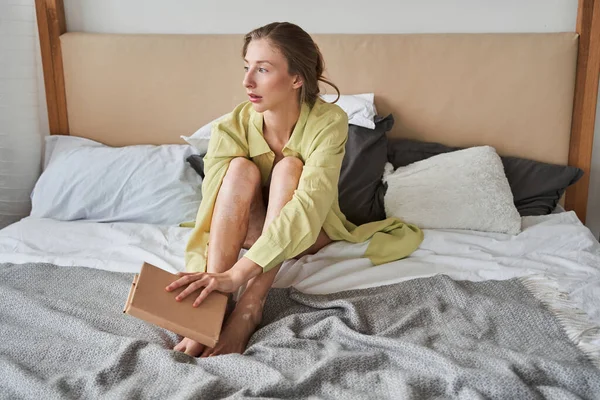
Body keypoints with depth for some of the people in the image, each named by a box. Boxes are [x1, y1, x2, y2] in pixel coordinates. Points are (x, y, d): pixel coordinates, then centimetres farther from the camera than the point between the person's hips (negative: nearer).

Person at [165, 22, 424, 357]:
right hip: (252, 229, 2)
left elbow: (309, 206, -40)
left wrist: (238, 273, -51)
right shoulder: (232, 127, -21)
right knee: (241, 168, -30)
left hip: (309, 232, -1)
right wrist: (201, 277, -47)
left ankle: (250, 307, -38)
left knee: (289, 167, -31)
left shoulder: (329, 122, -27)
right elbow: (210, 208, -30)